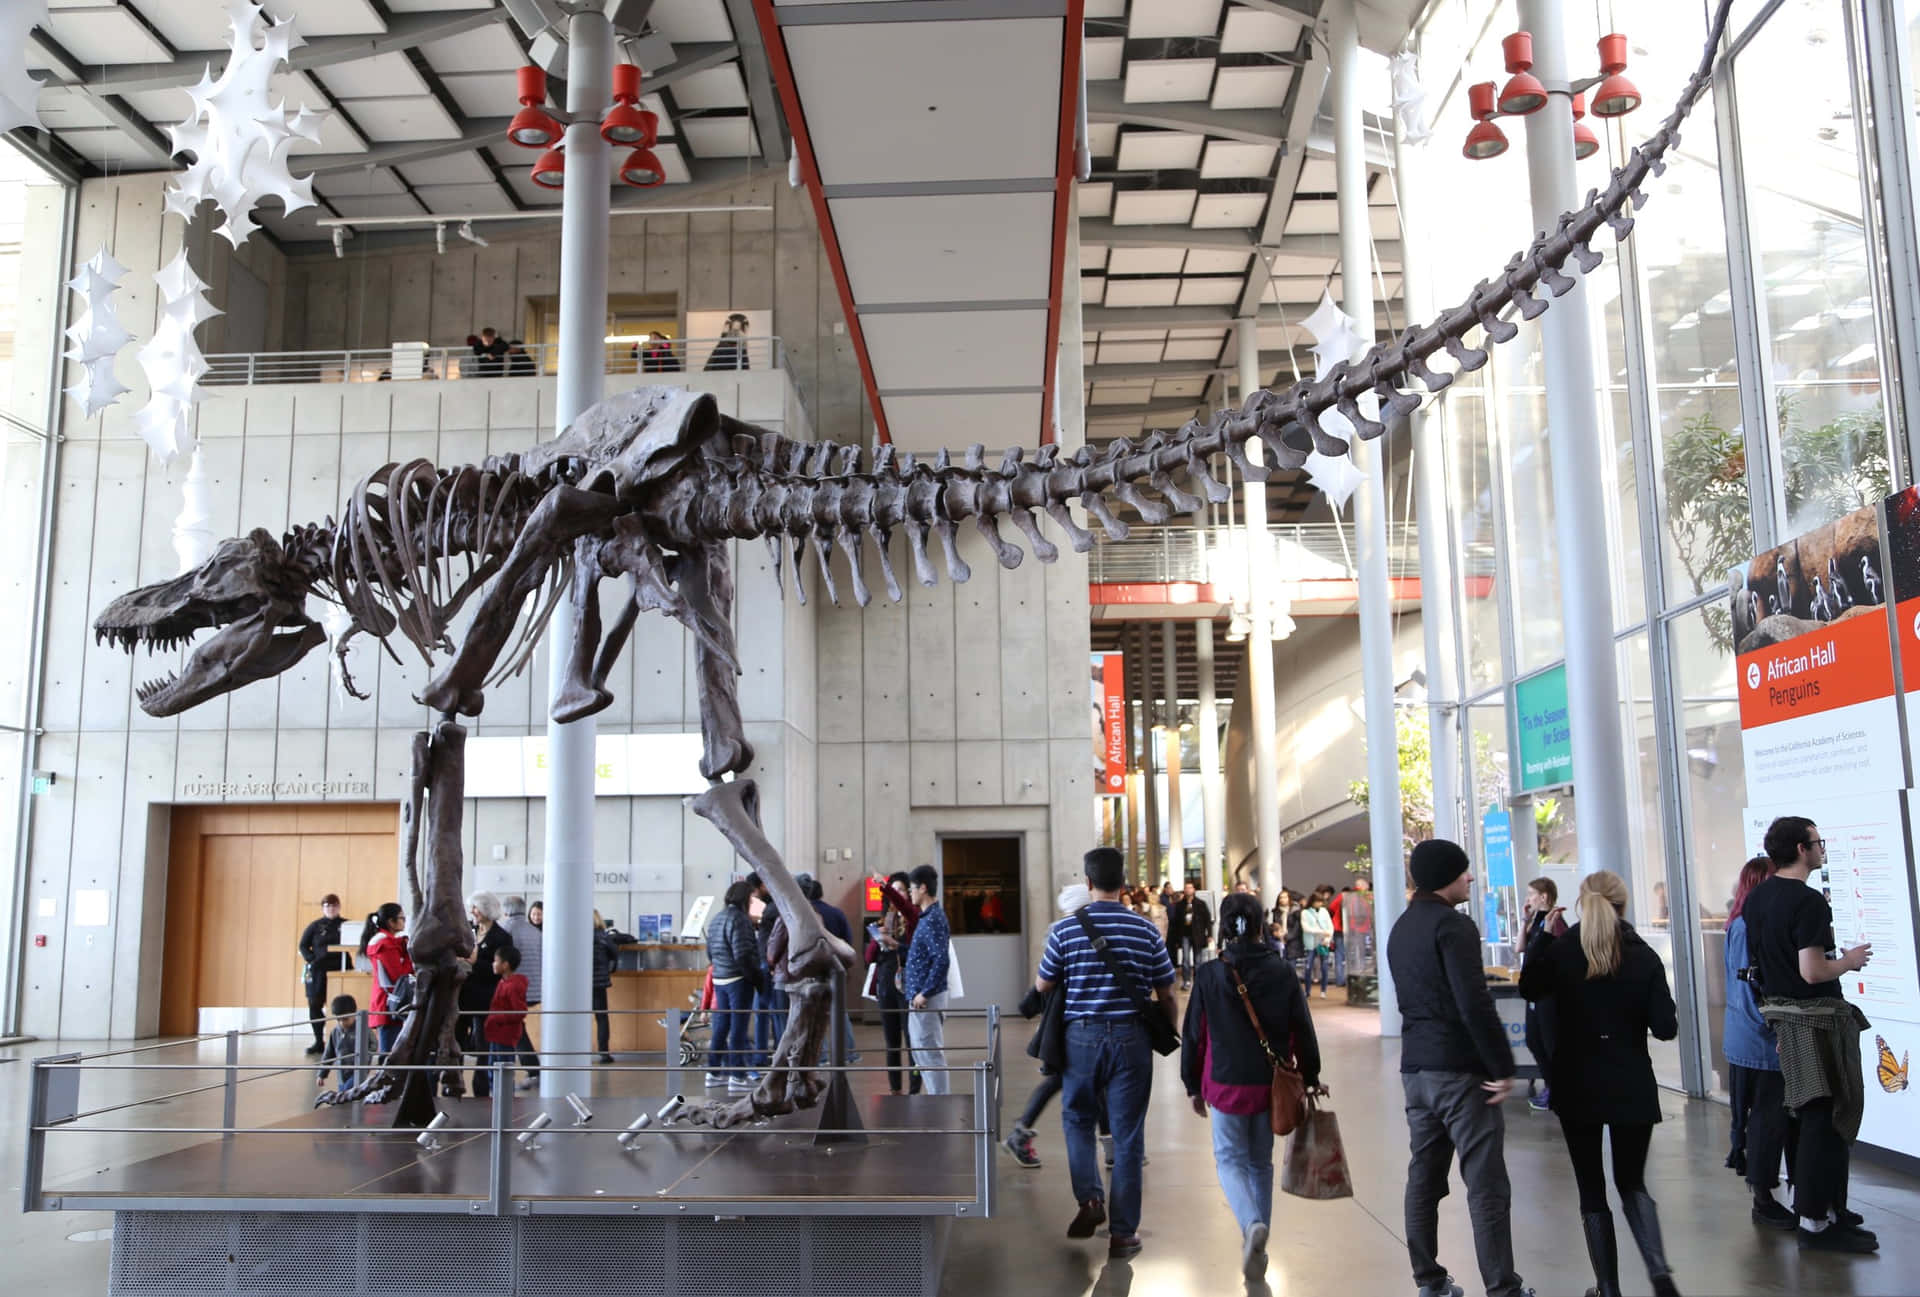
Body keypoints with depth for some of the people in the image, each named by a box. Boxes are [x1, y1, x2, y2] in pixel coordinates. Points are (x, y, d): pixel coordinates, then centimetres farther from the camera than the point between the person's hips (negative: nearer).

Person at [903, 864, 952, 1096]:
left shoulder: (933, 919, -18)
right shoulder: (929, 916, 12)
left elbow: (941, 960, -24)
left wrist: (924, 993, -21)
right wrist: (908, 980, 21)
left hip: (927, 998, -10)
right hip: (922, 994, 10)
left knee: (930, 1053, -4)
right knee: (923, 1052, 16)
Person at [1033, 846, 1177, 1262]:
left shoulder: (1065, 929, -6)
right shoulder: (1146, 931, -4)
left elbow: (1042, 987, 5)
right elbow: (1166, 996, 2)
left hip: (1081, 1036, 0)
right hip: (1131, 1039, 0)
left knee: (1077, 1119, 21)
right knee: (1127, 1135, 7)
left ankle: (1089, 1197, 4)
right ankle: (1123, 1233, 11)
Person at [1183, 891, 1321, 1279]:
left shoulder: (1209, 974, -8)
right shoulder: (1282, 973, -4)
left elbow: (1193, 1034, -3)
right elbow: (1303, 1032, 1)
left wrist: (1193, 1086, 8)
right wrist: (1310, 1079, 13)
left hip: (1226, 1085, -2)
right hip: (1271, 1085, 2)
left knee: (1230, 1160, 8)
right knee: (1261, 1163, 17)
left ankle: (1252, 1223, -19)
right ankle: (1257, 1247, 21)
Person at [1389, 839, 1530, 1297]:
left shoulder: (1401, 928, 14)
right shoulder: (1452, 925, -14)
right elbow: (1475, 1003, -20)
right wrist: (1502, 1066, -15)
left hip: (1415, 1066, 8)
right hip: (1459, 1068, -8)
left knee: (1423, 1178, 12)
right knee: (1487, 1187, -3)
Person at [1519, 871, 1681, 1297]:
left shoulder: (1560, 951, -7)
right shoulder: (1644, 957, -8)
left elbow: (1530, 990, 12)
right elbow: (1665, 1028, -9)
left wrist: (1542, 933, 11)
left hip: (1577, 1086, -1)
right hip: (1632, 1088, 1)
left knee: (1592, 1187, 10)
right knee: (1633, 1183, 15)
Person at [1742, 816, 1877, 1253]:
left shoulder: (1756, 897, 9)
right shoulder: (1808, 901, -19)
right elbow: (1812, 971, -23)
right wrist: (1849, 961, -6)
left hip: (1780, 1013, 9)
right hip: (1816, 1018, -9)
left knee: (1815, 1117, 17)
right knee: (1826, 1119, -4)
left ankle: (1826, 1207, 25)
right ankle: (1816, 1222, -1)